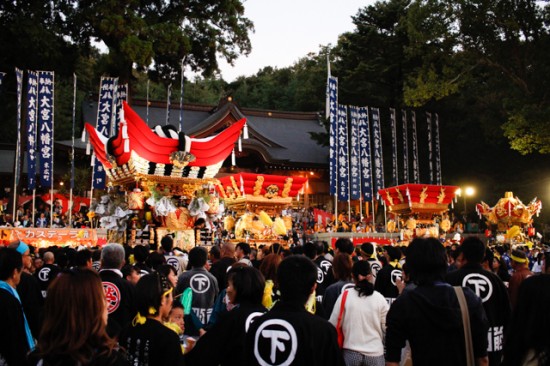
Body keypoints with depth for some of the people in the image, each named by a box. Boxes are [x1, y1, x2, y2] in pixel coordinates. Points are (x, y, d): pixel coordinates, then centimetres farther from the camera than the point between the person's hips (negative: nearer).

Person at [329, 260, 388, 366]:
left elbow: (333, 324, -3)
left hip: (351, 352, 0)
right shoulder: (379, 298, -6)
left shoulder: (345, 296, -7)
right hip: (375, 352, 0)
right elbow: (387, 327, -2)